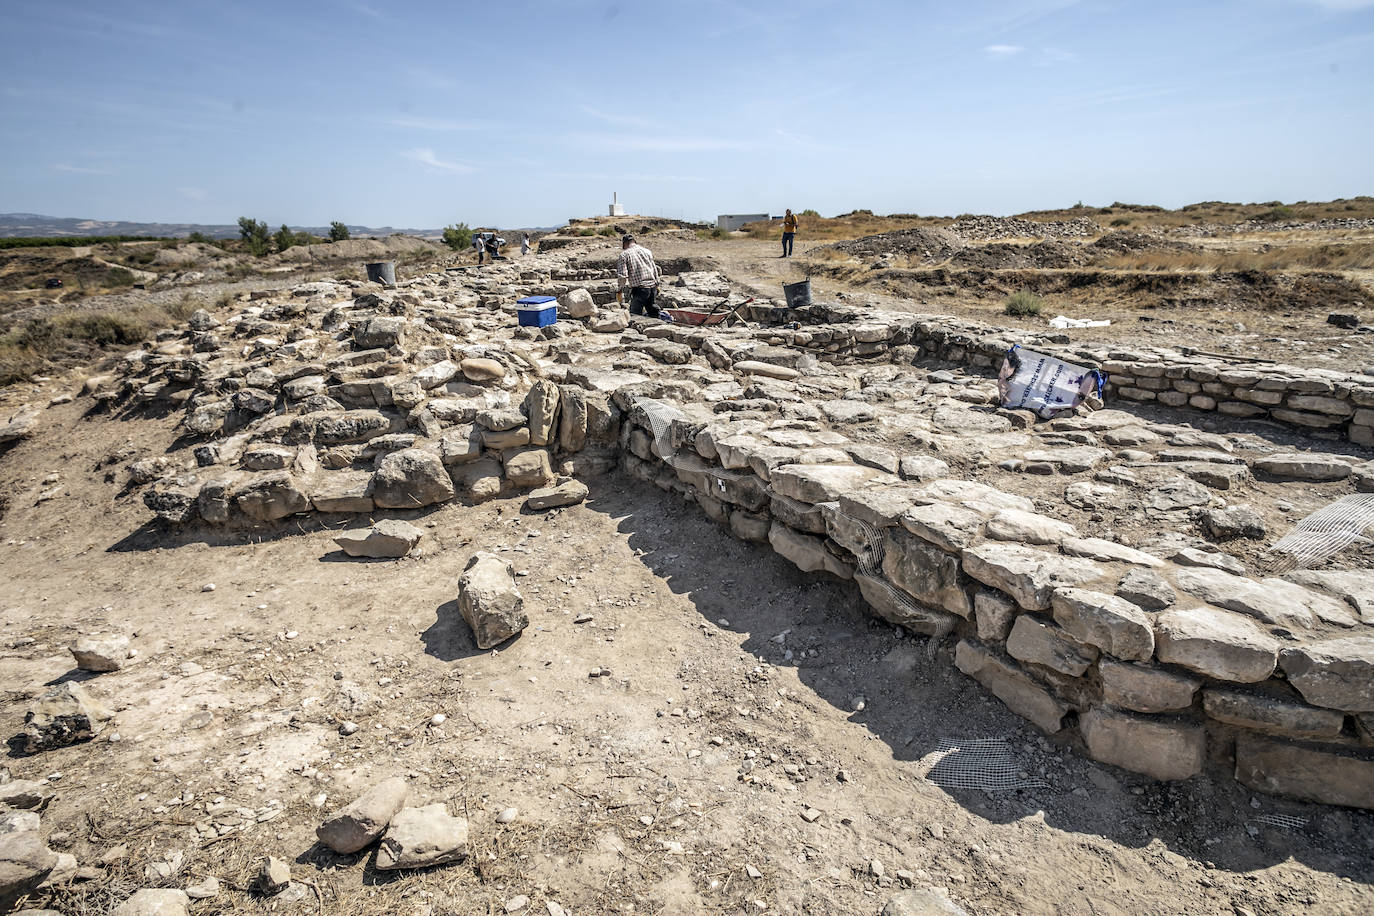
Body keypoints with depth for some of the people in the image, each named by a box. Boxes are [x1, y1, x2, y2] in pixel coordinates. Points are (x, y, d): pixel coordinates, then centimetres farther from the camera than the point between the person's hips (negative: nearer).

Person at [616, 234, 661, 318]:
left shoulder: (624, 254, -1)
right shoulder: (647, 251, 12)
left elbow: (622, 275, -8)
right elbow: (655, 269, 13)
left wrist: (621, 287, 7)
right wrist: (657, 285, 20)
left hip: (639, 289, -5)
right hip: (652, 286, 5)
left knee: (635, 315, -1)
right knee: (652, 311, 17)